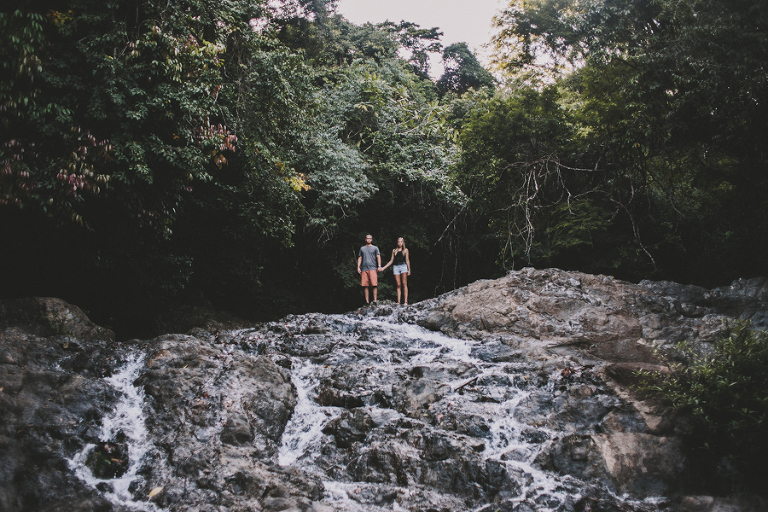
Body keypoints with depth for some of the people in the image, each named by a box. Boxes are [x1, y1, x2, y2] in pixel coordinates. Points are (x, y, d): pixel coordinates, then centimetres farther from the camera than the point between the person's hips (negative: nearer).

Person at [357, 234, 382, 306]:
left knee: (374, 285, -12)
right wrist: (358, 267, 7)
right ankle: (367, 302, 0)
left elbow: (378, 257, 7)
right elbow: (359, 258, 20)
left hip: (373, 268, -2)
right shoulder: (362, 248, 21)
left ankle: (375, 301, -11)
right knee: (365, 286, -3)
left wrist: (379, 266, -6)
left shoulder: (375, 248, 15)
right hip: (364, 269, 3)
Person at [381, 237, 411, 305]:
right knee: (398, 285, -2)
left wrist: (409, 269, -1)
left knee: (404, 284, -8)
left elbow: (407, 260, 8)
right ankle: (398, 301, -7)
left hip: (403, 266, -2)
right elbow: (391, 261, 18)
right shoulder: (394, 250, 17)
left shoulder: (405, 250, 11)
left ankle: (405, 301, -14)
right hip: (396, 267, 2)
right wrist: (383, 268, 13)